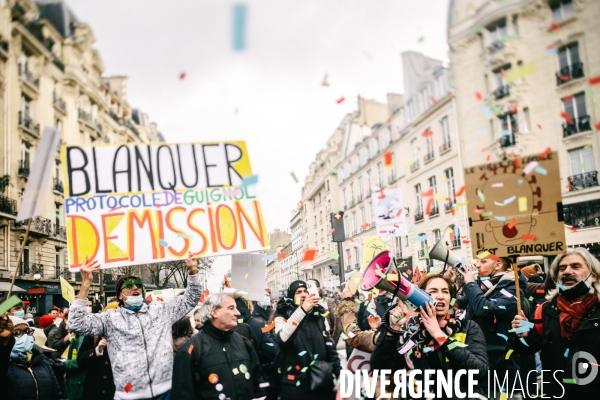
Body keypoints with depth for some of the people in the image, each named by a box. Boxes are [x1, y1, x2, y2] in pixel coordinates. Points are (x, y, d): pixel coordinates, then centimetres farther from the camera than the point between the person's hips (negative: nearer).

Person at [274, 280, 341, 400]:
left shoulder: (318, 315, 11)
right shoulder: (283, 317, -2)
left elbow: (329, 344, 13)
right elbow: (281, 338, -24)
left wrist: (339, 372, 6)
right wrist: (302, 310, -31)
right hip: (296, 383, -3)